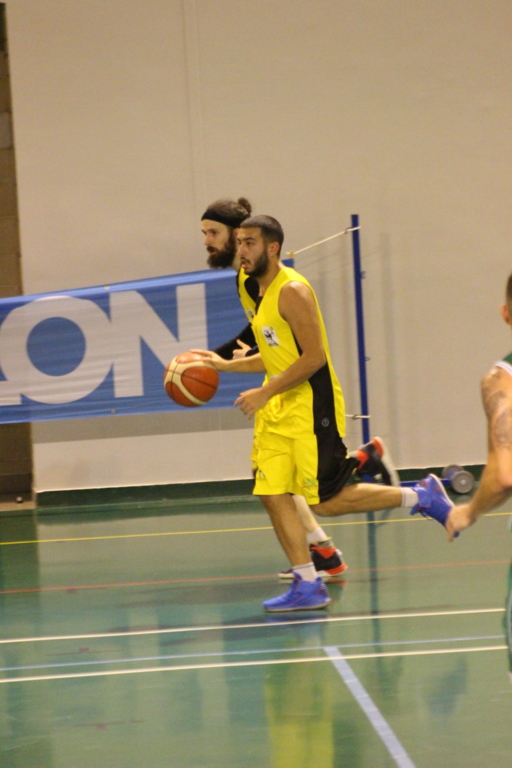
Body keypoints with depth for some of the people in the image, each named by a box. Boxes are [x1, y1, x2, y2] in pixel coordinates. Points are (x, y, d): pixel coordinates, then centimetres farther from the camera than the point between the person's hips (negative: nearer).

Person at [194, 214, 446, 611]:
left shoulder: (292, 291, -16)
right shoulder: (264, 292, 14)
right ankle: (308, 585, 7)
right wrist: (226, 364, 18)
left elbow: (314, 357, -21)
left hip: (312, 410, -9)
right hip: (281, 413, 9)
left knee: (326, 502, -6)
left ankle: (421, 496, 8)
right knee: (273, 495, 1)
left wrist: (264, 393, -18)